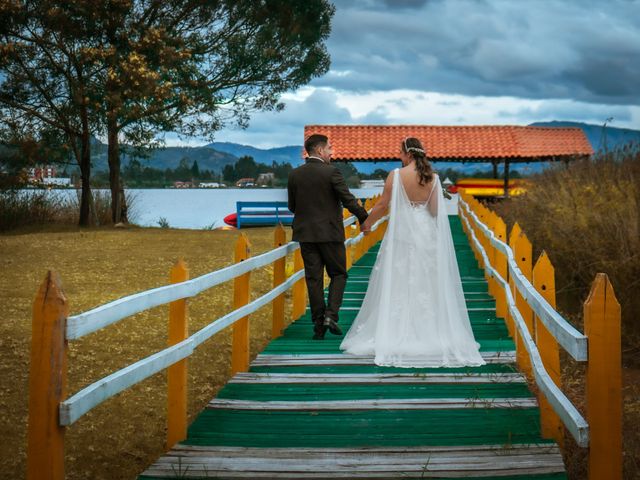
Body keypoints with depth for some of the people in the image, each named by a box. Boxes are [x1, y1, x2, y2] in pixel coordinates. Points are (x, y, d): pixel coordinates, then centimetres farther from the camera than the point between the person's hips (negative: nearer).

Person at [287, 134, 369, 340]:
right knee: (338, 274, 10)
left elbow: (292, 206, 9)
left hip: (305, 233, 4)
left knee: (313, 278, 6)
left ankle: (318, 324, 6)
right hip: (330, 232, -4)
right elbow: (348, 200, -10)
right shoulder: (331, 172, -10)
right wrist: (364, 218, 4)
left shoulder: (294, 174, 3)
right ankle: (331, 315, -7)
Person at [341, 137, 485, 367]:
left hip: (402, 235, -3)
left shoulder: (396, 175, -9)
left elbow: (382, 205, -5)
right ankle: (430, 333, 12)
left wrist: (367, 223, 11)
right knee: (427, 285, 10)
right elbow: (436, 210, 1)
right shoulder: (433, 177, 1)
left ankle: (397, 335, 5)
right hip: (426, 236, 3)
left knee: (398, 285, 4)